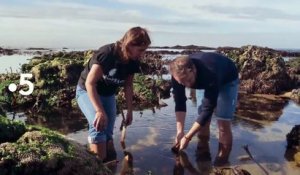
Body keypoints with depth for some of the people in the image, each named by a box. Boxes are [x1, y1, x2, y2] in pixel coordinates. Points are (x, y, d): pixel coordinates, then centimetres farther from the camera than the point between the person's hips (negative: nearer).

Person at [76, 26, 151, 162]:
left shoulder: (133, 62, -13)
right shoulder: (106, 54, -32)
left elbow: (128, 86, 1)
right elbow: (90, 83, -31)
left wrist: (130, 110, 1)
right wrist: (100, 111, -36)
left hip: (108, 95, 6)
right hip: (87, 91, -5)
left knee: (108, 133, 2)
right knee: (98, 126, -25)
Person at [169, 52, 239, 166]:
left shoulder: (210, 75, -46)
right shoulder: (179, 75, -30)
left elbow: (208, 109, -40)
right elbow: (180, 103, -22)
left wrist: (187, 137, -38)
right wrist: (180, 132, -31)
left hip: (227, 81, -4)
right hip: (204, 82, 5)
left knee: (223, 124, -13)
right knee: (202, 121, 5)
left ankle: (222, 159, 2)